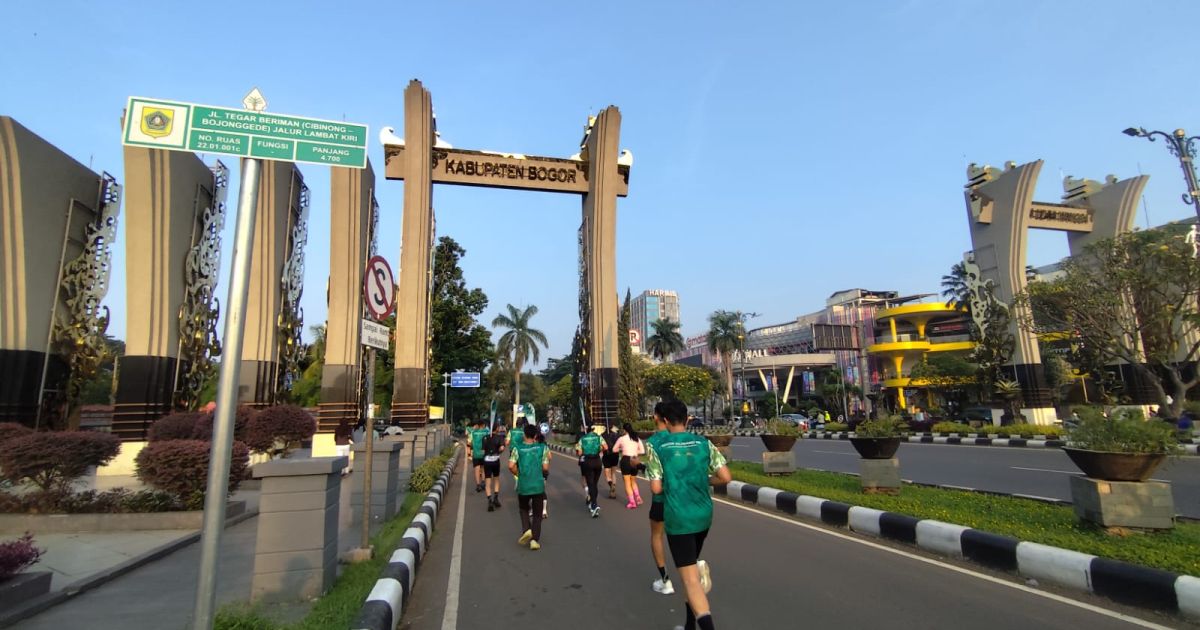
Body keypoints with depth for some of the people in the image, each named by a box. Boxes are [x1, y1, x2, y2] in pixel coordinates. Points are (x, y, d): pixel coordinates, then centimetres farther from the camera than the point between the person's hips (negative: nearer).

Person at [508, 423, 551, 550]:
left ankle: (526, 529, 5)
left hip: (523, 485, 0)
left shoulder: (517, 448, -3)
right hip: (538, 485, 0)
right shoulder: (542, 448, -3)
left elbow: (511, 466, -11)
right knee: (537, 514, 12)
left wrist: (518, 474, 7)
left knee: (524, 509, 24)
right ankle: (535, 540, 8)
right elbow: (545, 468, -6)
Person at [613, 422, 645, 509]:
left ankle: (632, 502, 0)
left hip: (625, 460, -4)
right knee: (633, 481, 21)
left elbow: (614, 449, 9)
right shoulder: (637, 438, 7)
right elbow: (642, 451, 4)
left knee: (627, 482, 5)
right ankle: (637, 497, 3)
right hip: (634, 461, 4)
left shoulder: (621, 438, -2)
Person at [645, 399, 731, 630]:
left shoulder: (657, 448, -8)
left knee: (690, 579, -3)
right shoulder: (704, 443, 0)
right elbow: (726, 477, -4)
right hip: (703, 516, 5)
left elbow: (656, 488, -10)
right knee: (690, 567, 25)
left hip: (678, 519, -5)